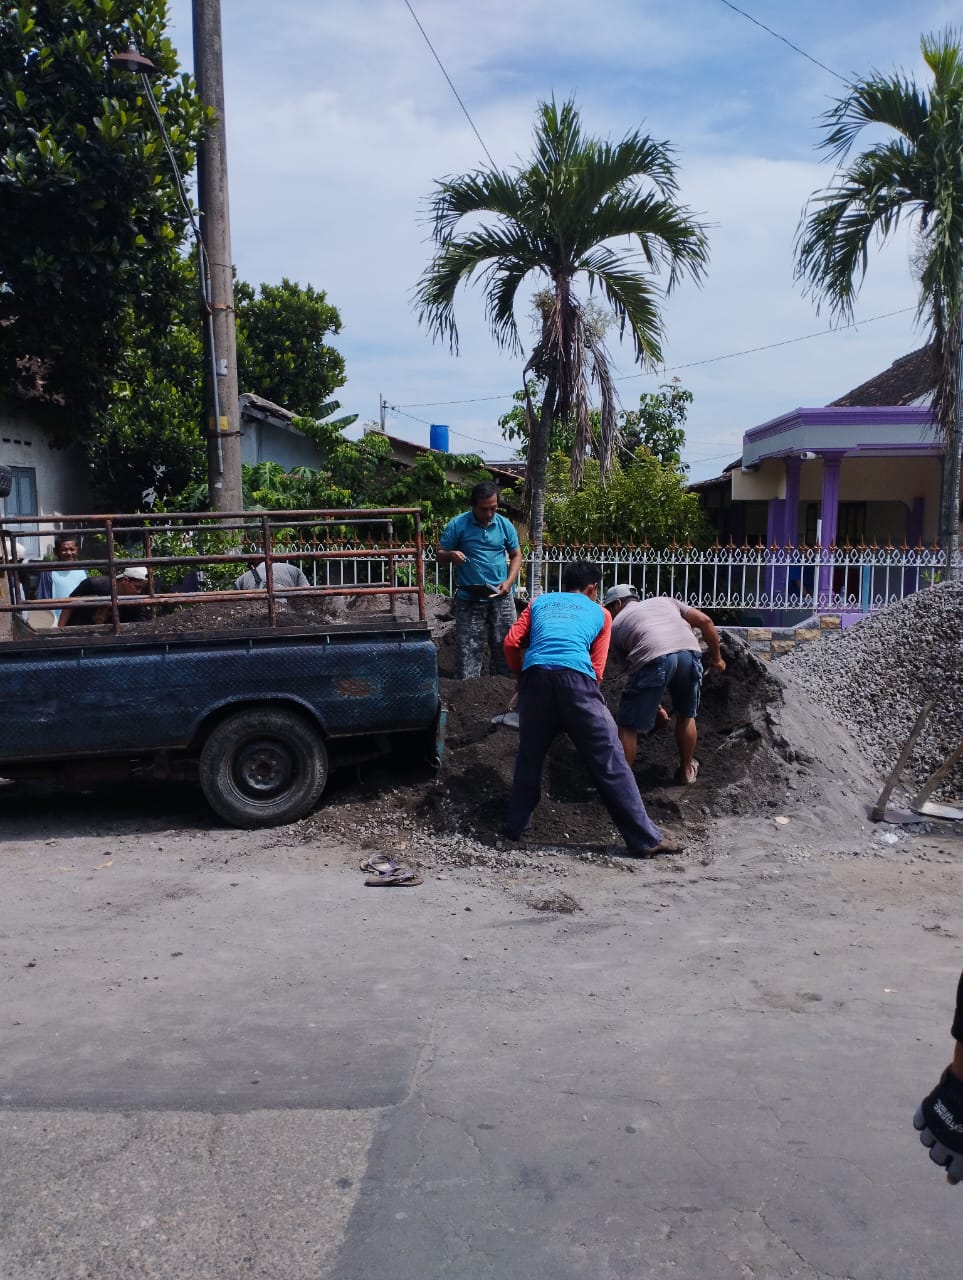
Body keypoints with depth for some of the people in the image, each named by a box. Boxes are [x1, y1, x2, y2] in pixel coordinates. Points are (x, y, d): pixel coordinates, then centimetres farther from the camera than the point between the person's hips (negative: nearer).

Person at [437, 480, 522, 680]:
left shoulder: (505, 525, 3)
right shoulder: (457, 525, -5)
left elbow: (516, 555, 12)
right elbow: (440, 556, 1)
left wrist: (509, 582, -4)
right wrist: (451, 555, -23)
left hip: (501, 598, 3)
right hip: (469, 599, -3)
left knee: (505, 648, 7)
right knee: (467, 650, -2)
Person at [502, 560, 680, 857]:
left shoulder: (539, 602, 29)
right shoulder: (600, 613, 25)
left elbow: (511, 643, 19)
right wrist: (588, 697, 32)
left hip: (535, 675, 2)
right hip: (576, 677, -2)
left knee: (529, 757, 20)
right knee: (609, 760, 1)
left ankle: (515, 827, 26)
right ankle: (646, 838, 2)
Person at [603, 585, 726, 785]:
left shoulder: (616, 625, 28)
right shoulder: (664, 601, 36)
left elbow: (632, 669, 29)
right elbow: (705, 621, 24)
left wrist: (656, 707, 37)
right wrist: (716, 657, 34)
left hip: (653, 658, -4)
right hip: (689, 652, 4)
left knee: (628, 727, 9)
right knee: (686, 717, 27)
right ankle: (686, 772, 41)